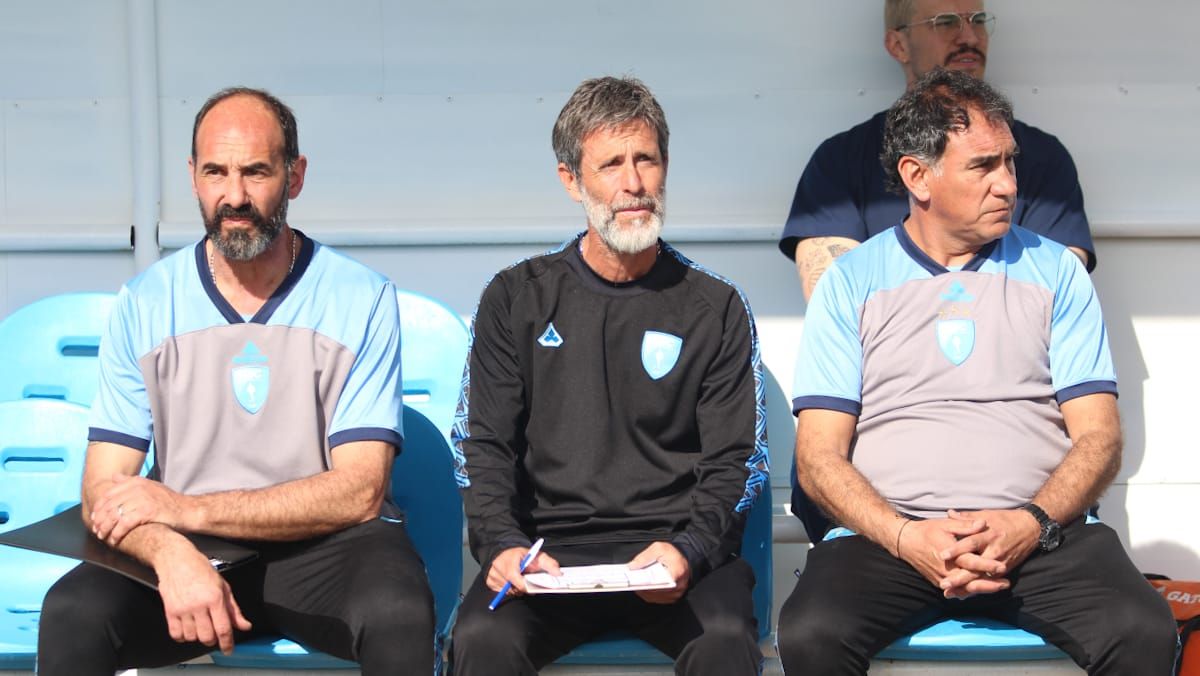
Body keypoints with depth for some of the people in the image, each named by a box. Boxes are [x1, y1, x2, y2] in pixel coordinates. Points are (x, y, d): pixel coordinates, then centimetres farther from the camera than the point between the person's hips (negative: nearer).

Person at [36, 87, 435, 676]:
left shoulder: (362, 300, -3)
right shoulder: (144, 305, 2)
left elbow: (358, 492, -9)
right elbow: (102, 493, -3)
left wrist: (188, 508, -16)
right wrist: (172, 555, -26)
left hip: (324, 547, -1)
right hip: (186, 554, 2)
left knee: (399, 614, -33)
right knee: (73, 613, -27)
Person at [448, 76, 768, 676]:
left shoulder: (716, 309, 11)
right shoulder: (517, 299, 12)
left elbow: (734, 461, 6)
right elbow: (483, 446, 7)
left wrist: (687, 549, -14)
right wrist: (501, 543, -13)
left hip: (674, 544, 0)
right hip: (549, 546, 1)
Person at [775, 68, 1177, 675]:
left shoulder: (1055, 272, 13)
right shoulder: (850, 282, 10)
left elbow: (1098, 435, 7)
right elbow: (819, 453, 3)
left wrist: (1032, 524, -12)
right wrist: (905, 537, -15)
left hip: (1040, 532, 1)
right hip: (887, 531, -1)